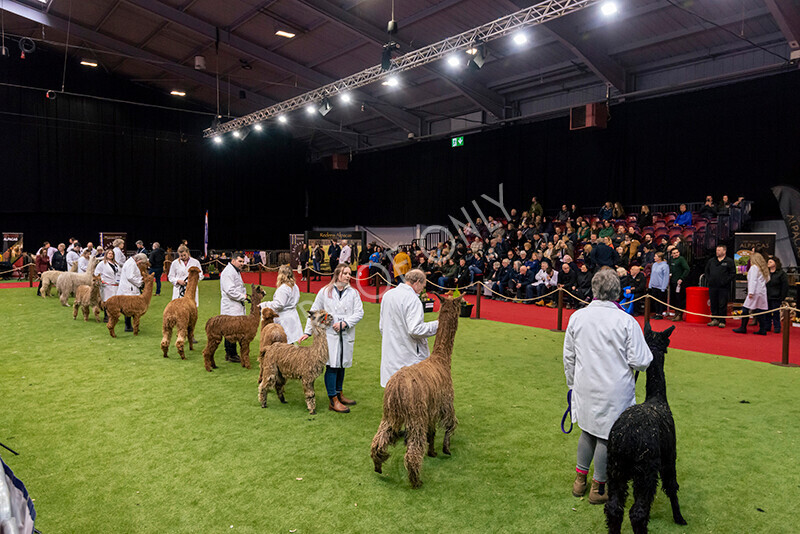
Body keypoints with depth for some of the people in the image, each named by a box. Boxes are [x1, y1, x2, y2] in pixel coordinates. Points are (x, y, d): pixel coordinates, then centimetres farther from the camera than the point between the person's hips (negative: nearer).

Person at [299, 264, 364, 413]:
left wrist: (344, 323, -14)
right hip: (329, 334, -3)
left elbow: (359, 312, -2)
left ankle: (339, 394, 28)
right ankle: (333, 400, 2)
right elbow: (314, 312, 5)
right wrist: (308, 332, 1)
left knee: (342, 364, 13)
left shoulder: (353, 293, 6)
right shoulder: (325, 291, 2)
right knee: (332, 365, -4)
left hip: (346, 335, 3)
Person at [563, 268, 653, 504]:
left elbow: (568, 356, 5)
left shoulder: (577, 317, -4)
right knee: (607, 436, 9)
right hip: (614, 392, -4)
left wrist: (573, 382, 19)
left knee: (588, 431, 20)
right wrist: (648, 355, 10)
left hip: (585, 389, 4)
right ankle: (598, 487, 23)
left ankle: (580, 479, 30)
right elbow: (639, 361, -13)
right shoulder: (626, 321, -15)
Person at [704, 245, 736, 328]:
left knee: (722, 305, -2)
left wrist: (726, 281, -12)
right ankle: (715, 320, 18)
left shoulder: (729, 261, 0)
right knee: (713, 304, 8)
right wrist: (708, 280, 9)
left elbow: (733, 273, -3)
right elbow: (707, 271, 22)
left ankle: (722, 321, 6)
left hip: (723, 287, -4)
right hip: (712, 286, 4)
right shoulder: (711, 261, 13)